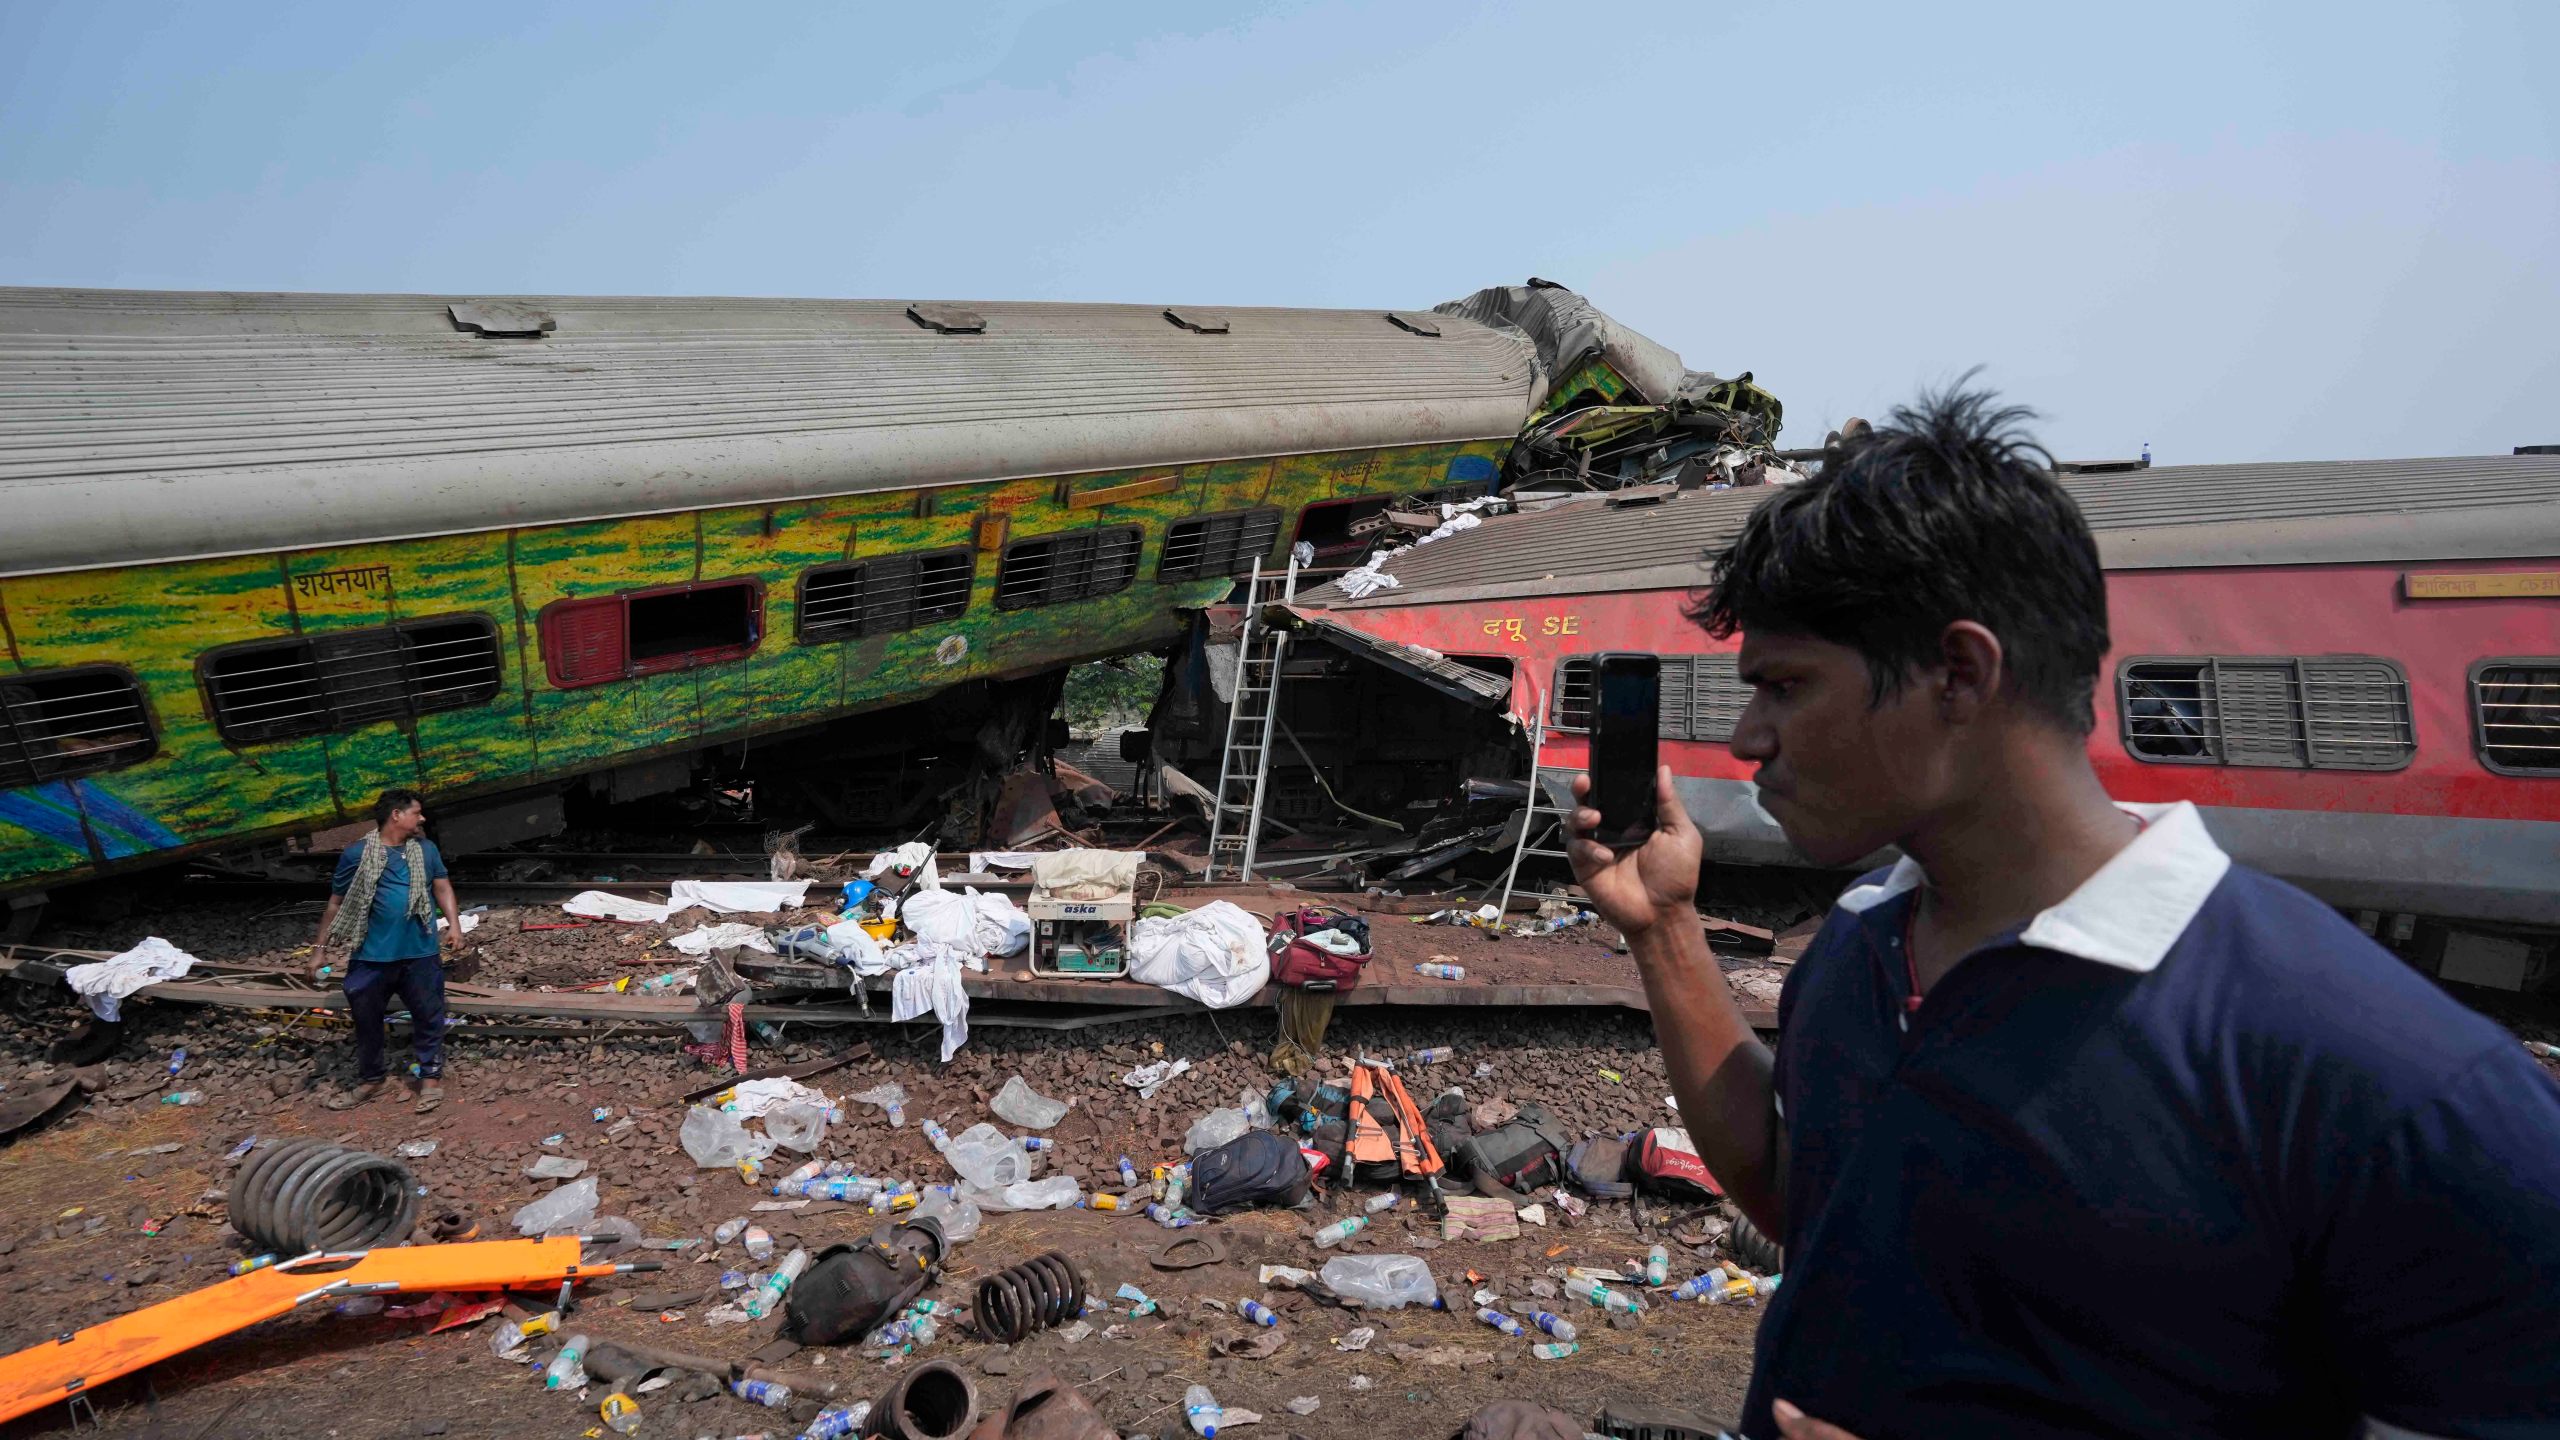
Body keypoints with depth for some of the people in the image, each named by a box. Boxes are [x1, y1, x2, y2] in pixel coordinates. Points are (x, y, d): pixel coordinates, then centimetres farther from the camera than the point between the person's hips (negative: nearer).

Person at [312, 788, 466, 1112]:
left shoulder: (426, 849, 5)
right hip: (371, 955, -1)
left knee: (428, 1016, 7)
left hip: (420, 953, 1)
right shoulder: (357, 854, -3)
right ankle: (370, 1079, 31)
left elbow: (442, 887, 6)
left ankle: (431, 1077, 21)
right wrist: (320, 949, 3)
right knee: (366, 1019, 13)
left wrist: (454, 924, -9)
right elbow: (336, 905, 3)